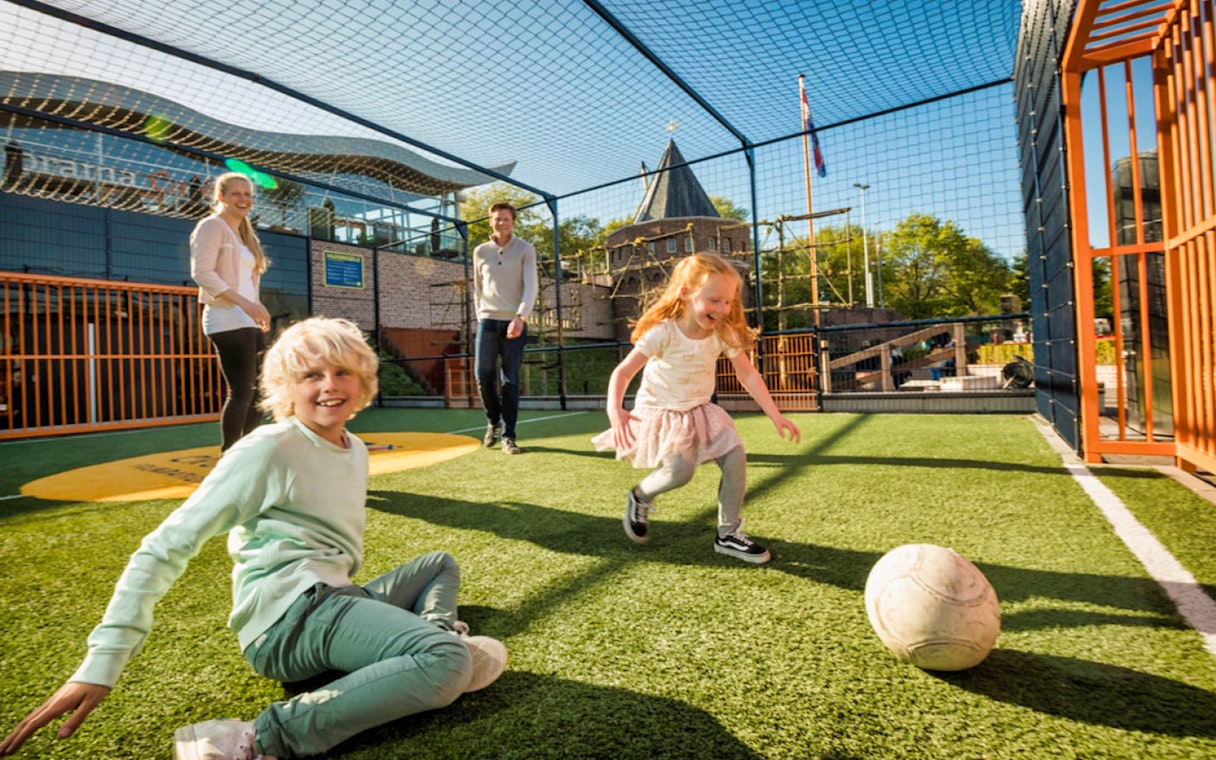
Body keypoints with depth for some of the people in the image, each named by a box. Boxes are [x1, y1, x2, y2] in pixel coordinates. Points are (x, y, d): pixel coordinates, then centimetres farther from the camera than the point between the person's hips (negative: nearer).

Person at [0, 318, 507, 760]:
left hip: (335, 599, 9)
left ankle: (439, 631, -3)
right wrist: (102, 664, -15)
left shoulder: (356, 450, 14)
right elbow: (165, 548, -9)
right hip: (289, 612, -9)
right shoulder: (270, 449, -8)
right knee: (446, 665, -31)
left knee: (442, 564, 27)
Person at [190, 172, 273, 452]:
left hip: (248, 322, 9)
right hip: (227, 321, -9)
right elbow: (202, 272, -15)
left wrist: (255, 309, 12)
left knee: (259, 391, 9)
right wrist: (245, 303, -24)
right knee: (242, 391, -10)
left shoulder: (244, 234, 23)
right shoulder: (212, 226, -2)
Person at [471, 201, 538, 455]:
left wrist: (521, 317, -20)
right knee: (483, 376, -3)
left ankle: (508, 436, 5)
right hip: (487, 321, 2)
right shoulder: (480, 251, 11)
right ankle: (493, 422, 22)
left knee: (510, 381, -2)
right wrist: (480, 315, 12)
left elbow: (531, 286, -8)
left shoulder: (525, 249, 2)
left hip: (515, 323, -2)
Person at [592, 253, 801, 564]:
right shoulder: (663, 332, -21)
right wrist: (615, 410, -36)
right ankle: (640, 497, 11)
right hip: (662, 413, -5)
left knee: (736, 457, -12)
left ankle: (728, 533, 7)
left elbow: (748, 375, -2)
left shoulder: (724, 334, -8)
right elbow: (623, 372, -20)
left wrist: (776, 416, -7)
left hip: (701, 411, 5)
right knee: (679, 471, -24)